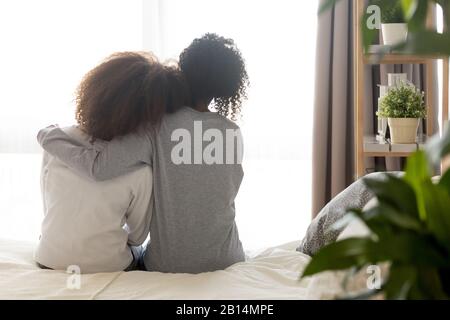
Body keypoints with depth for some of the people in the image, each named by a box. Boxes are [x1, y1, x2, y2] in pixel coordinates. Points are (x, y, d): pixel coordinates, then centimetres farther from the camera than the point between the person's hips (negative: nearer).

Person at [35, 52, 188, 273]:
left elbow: (48, 208, -1)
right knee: (139, 252, 33)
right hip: (108, 270, -3)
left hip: (48, 262, 3)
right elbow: (137, 236, -6)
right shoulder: (140, 171, -23)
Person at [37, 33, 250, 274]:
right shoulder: (232, 133, -9)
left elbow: (97, 167, -29)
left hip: (166, 265, -1)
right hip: (224, 263, 2)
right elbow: (227, 195, 3)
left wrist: (48, 136, -12)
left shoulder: (158, 128, -18)